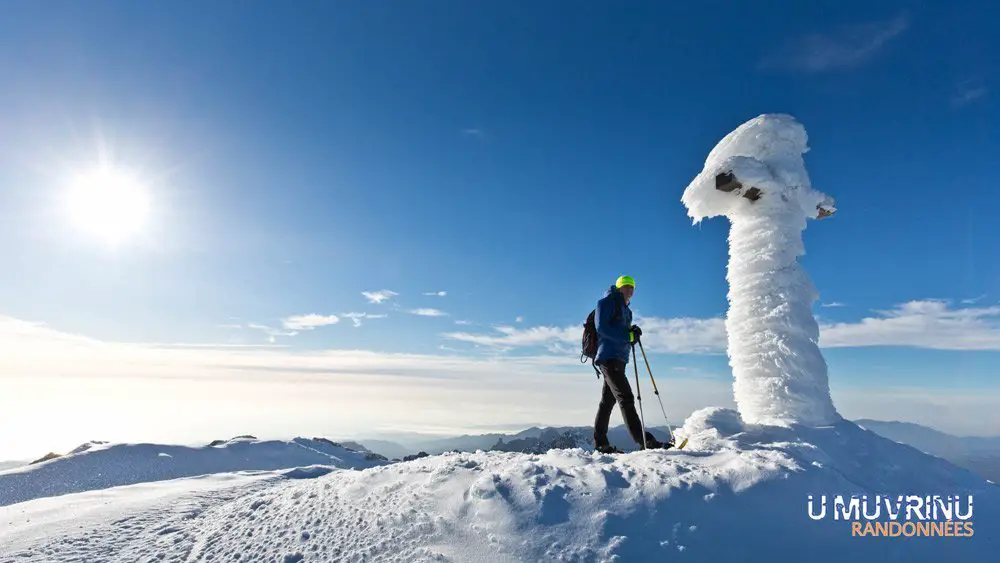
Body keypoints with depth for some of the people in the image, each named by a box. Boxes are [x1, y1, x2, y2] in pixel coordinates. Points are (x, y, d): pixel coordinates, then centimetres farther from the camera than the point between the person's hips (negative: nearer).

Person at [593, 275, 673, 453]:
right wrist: (628, 335, -19)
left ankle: (600, 443, 15)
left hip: (618, 359, 10)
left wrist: (632, 332, 0)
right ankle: (645, 441, -21)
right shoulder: (607, 301, -3)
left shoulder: (624, 308, 24)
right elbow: (602, 327, -15)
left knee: (607, 401, 10)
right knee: (625, 398, -16)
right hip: (609, 357, -10)